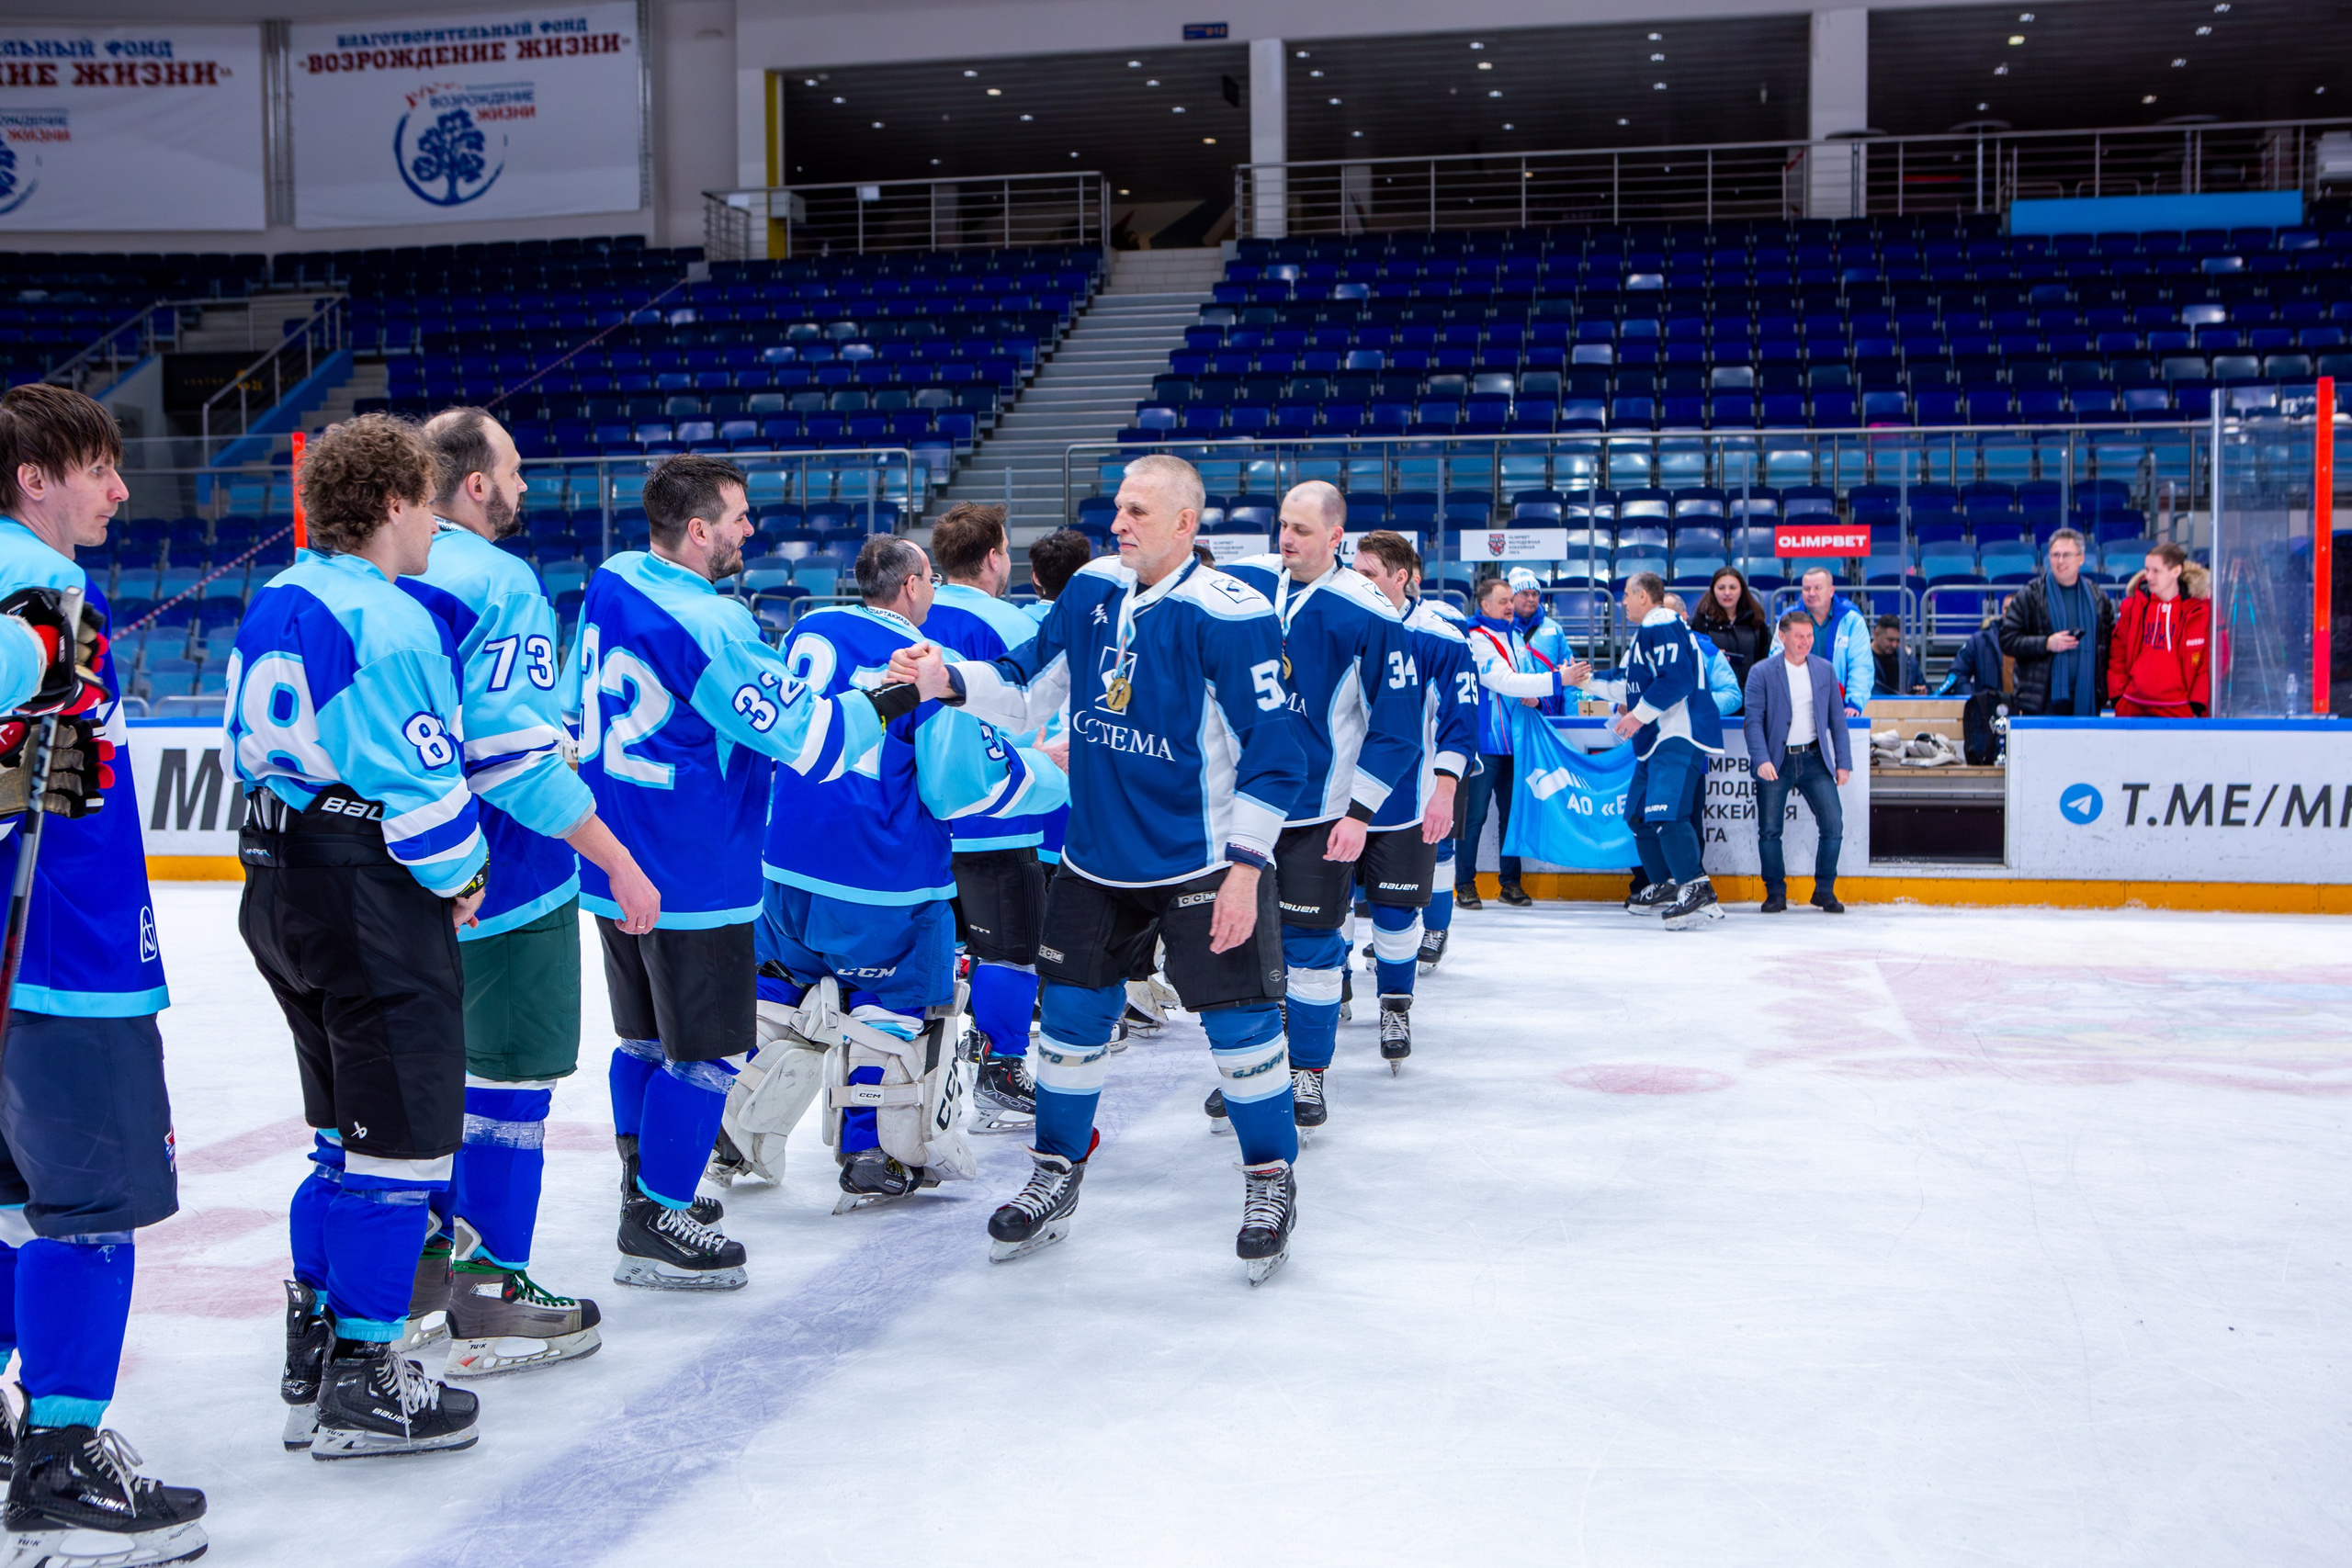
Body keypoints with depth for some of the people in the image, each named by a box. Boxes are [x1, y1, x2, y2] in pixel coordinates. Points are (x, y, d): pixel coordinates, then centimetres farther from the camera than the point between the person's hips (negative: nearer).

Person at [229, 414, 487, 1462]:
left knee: (349, 1130, 20)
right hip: (373, 903, -10)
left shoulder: (273, 604, 11)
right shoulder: (390, 624, -18)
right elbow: (419, 781, -20)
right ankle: (360, 1388, 5)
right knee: (401, 1138, -1)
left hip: (278, 890, 10)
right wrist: (461, 876, -5)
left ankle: (316, 1351, 28)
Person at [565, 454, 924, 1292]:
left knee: (647, 1036, 21)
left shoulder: (608, 586, 5)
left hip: (612, 864, 9)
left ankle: (647, 1185, 35)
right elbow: (805, 737, -22)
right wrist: (892, 699, -9)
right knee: (706, 1055, 1)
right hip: (692, 878, -9)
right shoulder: (709, 629, -23)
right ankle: (653, 1229, 7)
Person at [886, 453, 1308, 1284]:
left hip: (1203, 862, -5)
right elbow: (1029, 689, 10)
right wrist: (949, 680, -8)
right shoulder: (1092, 590, 2)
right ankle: (1057, 1177, 28)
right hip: (1097, 859, 6)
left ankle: (1270, 1182, 20)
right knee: (1072, 1013, 10)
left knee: (1238, 1019, 0)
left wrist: (1244, 868, -20)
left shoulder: (1232, 615, -17)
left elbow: (1271, 752, -17)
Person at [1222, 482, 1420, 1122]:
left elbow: (1397, 727, -8)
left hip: (1319, 812, -3)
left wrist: (1359, 811, -11)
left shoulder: (1371, 617, -11)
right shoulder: (1241, 582, -1)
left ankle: (1308, 1072, 19)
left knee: (1311, 942, 3)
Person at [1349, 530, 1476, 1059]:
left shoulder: (1440, 638, -9)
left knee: (1396, 910, -2)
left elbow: (1459, 717, -10)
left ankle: (1396, 1005, 18)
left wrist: (1444, 789, -16)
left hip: (1404, 801, -4)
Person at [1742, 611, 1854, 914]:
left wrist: (1844, 762, 7)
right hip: (1777, 761, -2)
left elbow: (1836, 719, 12)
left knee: (1834, 824, -6)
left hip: (1815, 759, 2)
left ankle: (1825, 891, 8)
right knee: (1769, 830, -2)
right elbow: (1754, 720, -7)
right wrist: (1761, 760, -20)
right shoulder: (1761, 673, -2)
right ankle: (1775, 892, 13)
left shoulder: (1825, 670, 9)